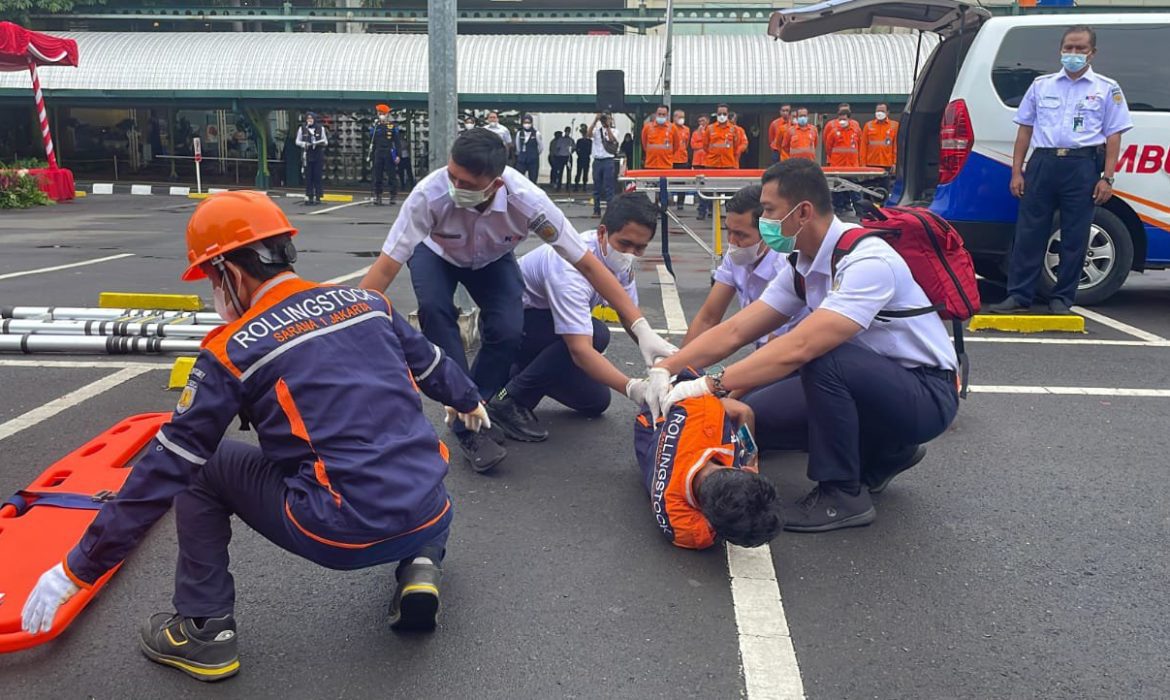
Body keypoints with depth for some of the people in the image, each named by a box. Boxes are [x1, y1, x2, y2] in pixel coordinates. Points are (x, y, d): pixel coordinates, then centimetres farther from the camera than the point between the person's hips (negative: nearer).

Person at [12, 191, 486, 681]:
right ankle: (420, 566, 18)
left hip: (342, 537, -4)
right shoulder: (367, 302, 8)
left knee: (201, 465, 16)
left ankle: (204, 630, 18)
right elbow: (432, 364, 25)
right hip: (430, 520, 5)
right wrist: (468, 401, 48)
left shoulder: (234, 349, -3)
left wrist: (78, 570, 8)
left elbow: (166, 468, -1)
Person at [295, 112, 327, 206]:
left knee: (318, 177, -2)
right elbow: (297, 141, 9)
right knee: (308, 177, -1)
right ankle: (308, 197, 4)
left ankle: (317, 197, 5)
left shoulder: (320, 128, 5)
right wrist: (304, 144, -11)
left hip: (318, 156, 0)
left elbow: (326, 142, 9)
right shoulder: (302, 129, 5)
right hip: (307, 156, 0)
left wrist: (320, 143, -13)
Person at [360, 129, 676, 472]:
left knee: (509, 331, -24)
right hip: (436, 253, -1)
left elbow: (587, 264, -30)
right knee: (434, 309, -31)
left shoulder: (527, 201, -37)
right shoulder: (430, 194, -40)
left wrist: (642, 329, -34)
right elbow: (386, 267, -34)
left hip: (492, 259, 1)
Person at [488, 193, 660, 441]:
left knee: (596, 401, 4)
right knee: (595, 336, -32)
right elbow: (580, 350, -42)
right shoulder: (570, 266, -36)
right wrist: (634, 389, -50)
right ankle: (508, 401, -19)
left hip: (543, 321, 8)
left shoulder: (618, 259, -11)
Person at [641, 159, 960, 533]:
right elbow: (735, 330, -2)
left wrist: (712, 384, -36)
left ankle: (843, 495, -14)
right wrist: (665, 368, -12)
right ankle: (883, 455, 14)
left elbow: (799, 347, -38)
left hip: (925, 393, -8)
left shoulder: (866, 262, -28)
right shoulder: (802, 267, 0)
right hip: (865, 383, 8)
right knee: (754, 414, -1)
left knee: (823, 358, -34)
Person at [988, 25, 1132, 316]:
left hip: (1082, 166, -1)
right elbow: (1025, 129, 13)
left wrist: (1107, 178, -5)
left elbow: (1113, 136, 5)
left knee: (1074, 237, 2)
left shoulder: (1107, 89, 9)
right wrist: (1016, 172, 4)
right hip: (1042, 162, 1)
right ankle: (1018, 296, 4)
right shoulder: (1041, 85, 13)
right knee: (1029, 232, -1)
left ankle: (1062, 299, 10)